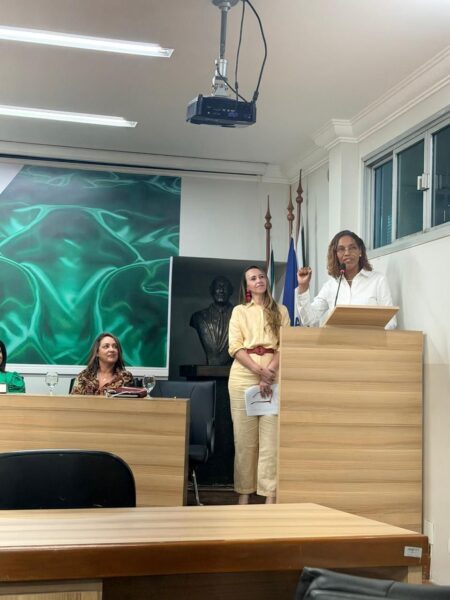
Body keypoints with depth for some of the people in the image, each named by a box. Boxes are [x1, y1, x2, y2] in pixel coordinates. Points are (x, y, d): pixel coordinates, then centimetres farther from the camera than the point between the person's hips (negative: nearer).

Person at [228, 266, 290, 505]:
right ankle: (244, 491, 5)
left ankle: (270, 494, -5)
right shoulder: (239, 311, 12)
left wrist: (269, 373, -12)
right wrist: (259, 370, -13)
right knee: (244, 436, 0)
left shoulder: (280, 311, 14)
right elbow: (235, 347, 1)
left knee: (271, 436, -6)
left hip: (273, 376, 0)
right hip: (244, 375, 0)